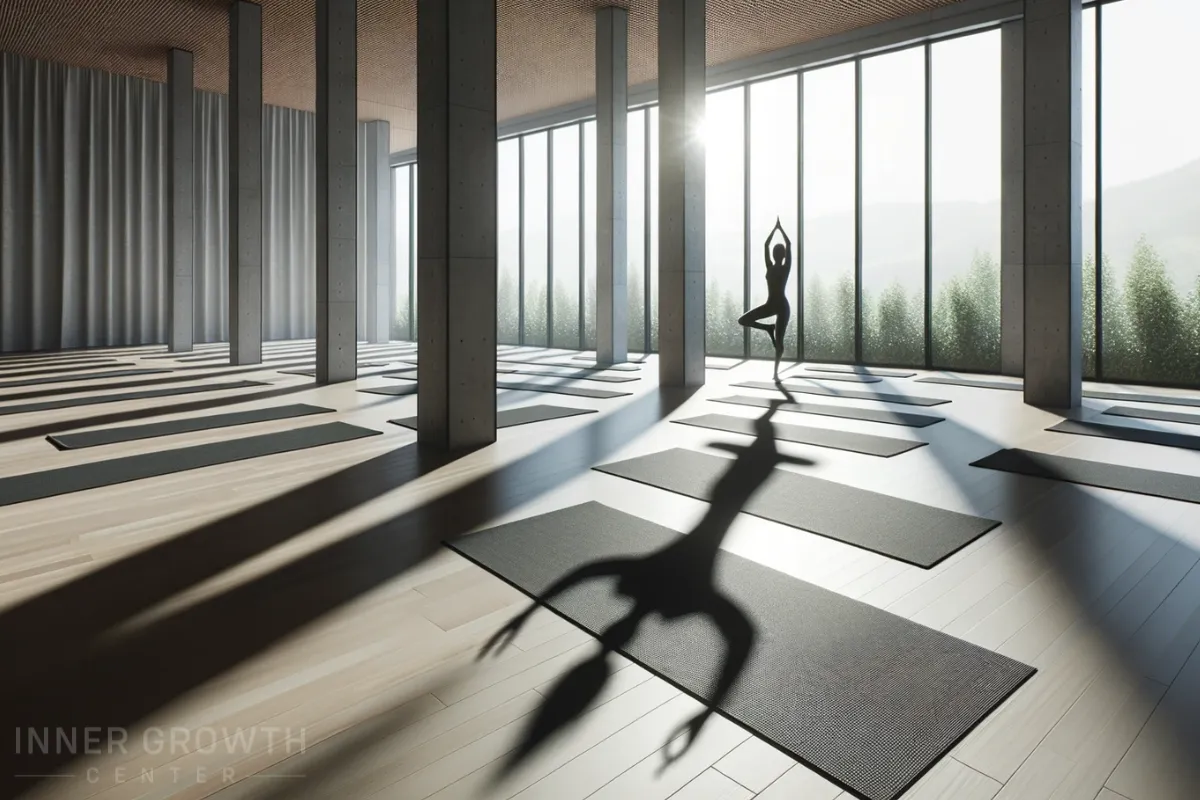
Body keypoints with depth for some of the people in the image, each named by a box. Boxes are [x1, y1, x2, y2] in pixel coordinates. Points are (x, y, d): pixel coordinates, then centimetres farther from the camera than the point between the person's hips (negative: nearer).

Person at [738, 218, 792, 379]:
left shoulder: (786, 268, -2)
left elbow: (789, 245, -9)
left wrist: (781, 228, -2)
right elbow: (766, 245, 6)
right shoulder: (770, 267, 9)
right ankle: (769, 328, 13)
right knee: (743, 320, -6)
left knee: (779, 341, -5)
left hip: (782, 306, -5)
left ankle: (776, 371, 5)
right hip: (770, 304, 5)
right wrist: (775, 228, 7)